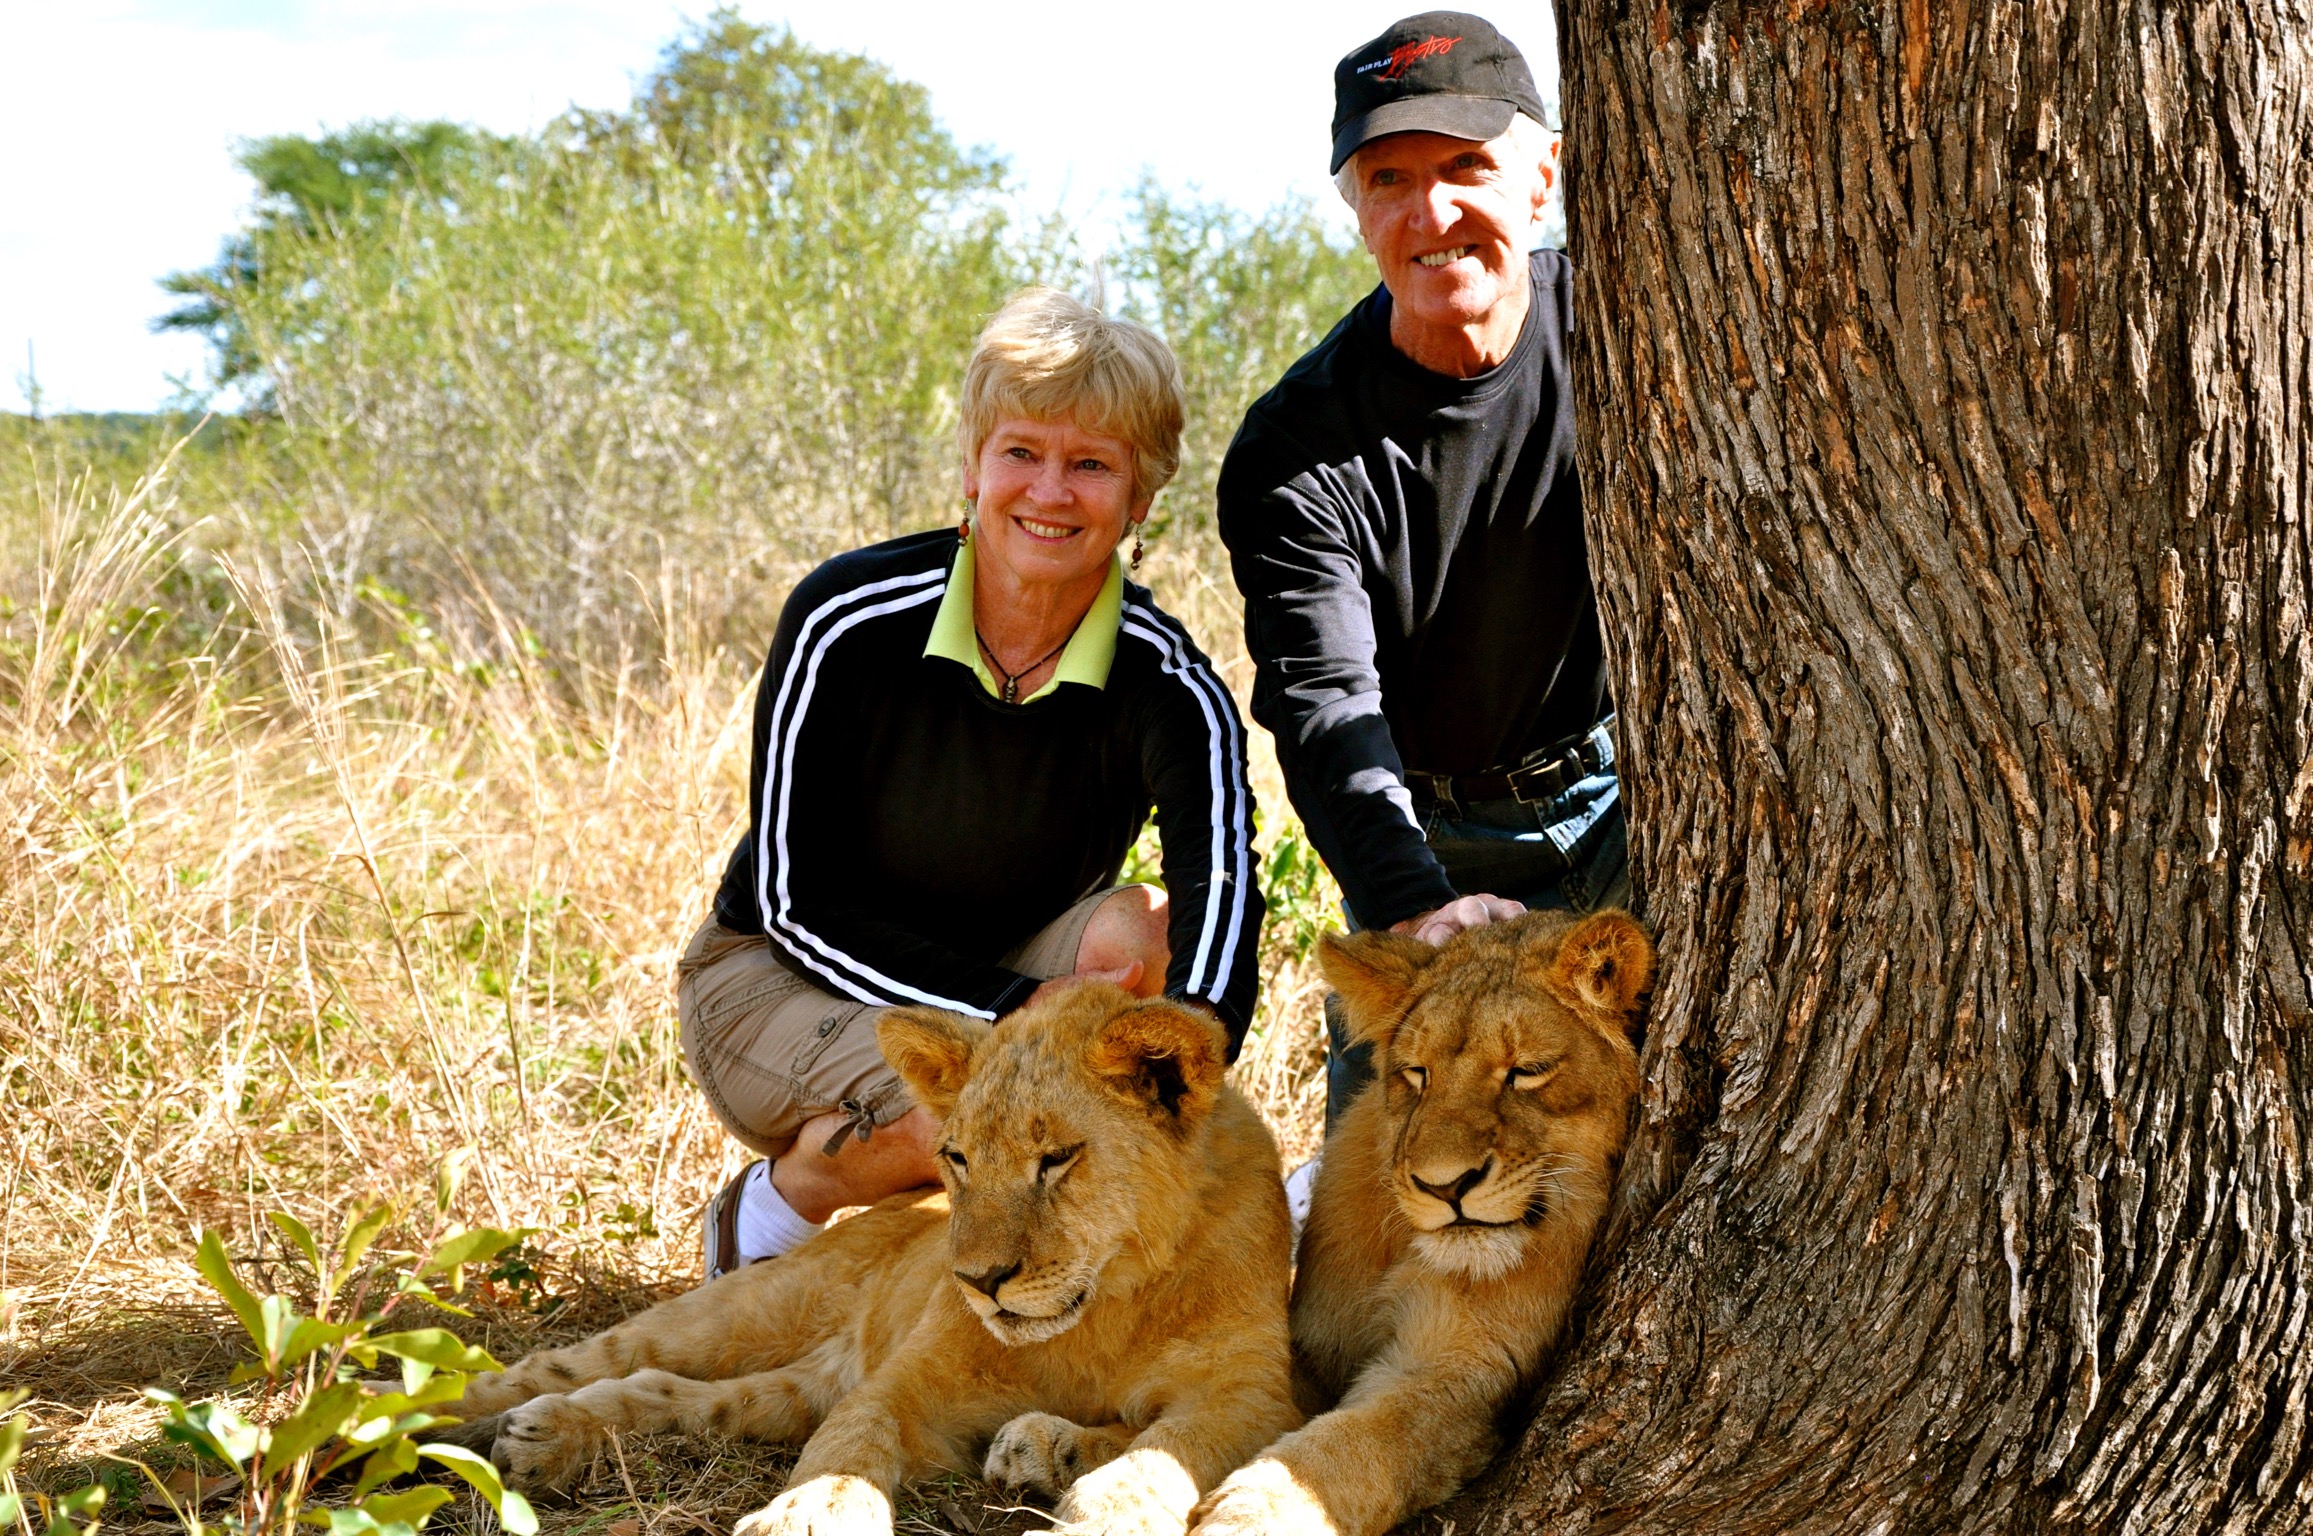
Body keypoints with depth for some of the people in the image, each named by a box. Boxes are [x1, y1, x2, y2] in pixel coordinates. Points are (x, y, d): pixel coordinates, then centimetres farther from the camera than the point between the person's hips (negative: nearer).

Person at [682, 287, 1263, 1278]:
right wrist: (1016, 1006, -30)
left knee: (1135, 933, -29)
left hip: (1014, 977, 2)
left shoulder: (1167, 686, -19)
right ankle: (766, 1215, -3)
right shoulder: (847, 619, -21)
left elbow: (1221, 888, -38)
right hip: (776, 981, -2)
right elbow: (793, 900, -17)